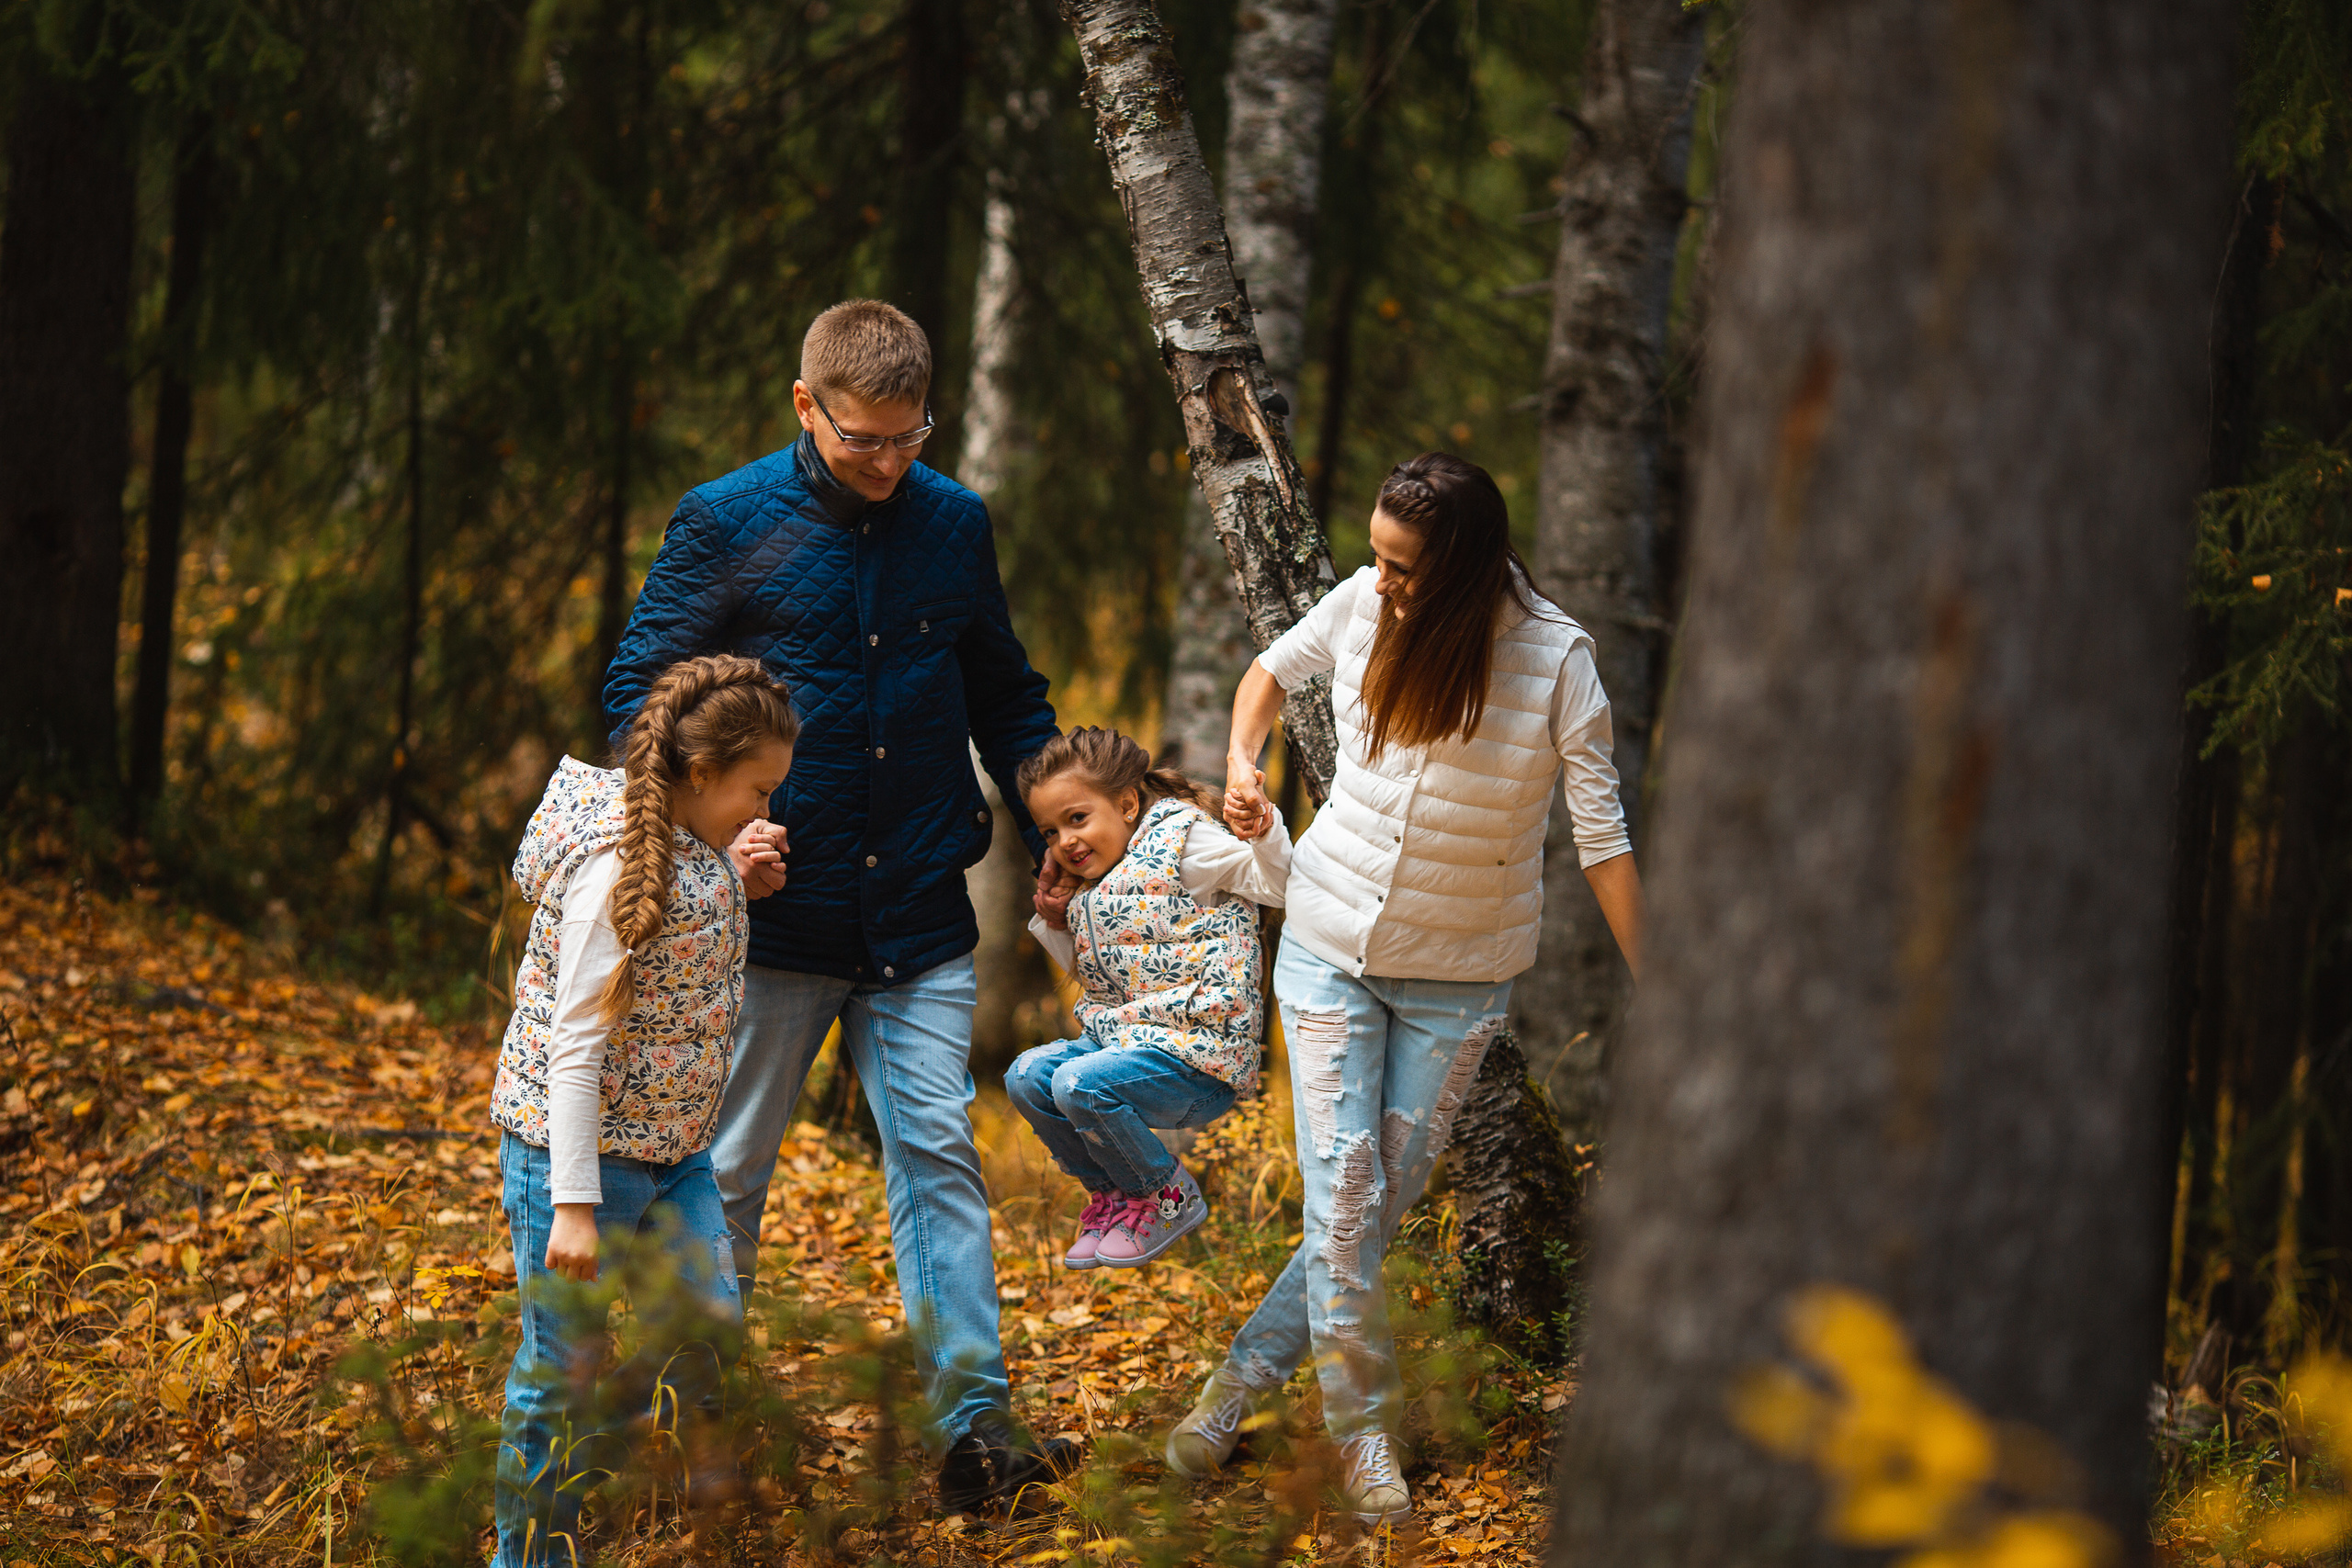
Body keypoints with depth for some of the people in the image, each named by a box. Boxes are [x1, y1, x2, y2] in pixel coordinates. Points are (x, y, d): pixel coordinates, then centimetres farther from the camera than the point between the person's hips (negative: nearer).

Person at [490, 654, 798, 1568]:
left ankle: (567, 1456, 24)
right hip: (583, 1143, -9)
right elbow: (575, 1044, -23)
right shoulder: (620, 867, -22)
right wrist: (574, 1203, -24)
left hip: (672, 1146, 9)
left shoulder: (704, 854, 5)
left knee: (709, 1329, 7)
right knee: (563, 1361, 0)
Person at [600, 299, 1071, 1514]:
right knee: (727, 1169, 6)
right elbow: (638, 690, -2)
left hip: (920, 914, 2)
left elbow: (1005, 700, 18)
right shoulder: (725, 525, -4)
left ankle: (973, 1424, -7)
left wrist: (1061, 841, 10)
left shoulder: (954, 525, 7)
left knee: (937, 1151, -5)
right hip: (770, 913, -2)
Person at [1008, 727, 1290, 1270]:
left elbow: (1274, 883, -16)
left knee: (1079, 1083, -27)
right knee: (1027, 1076, -7)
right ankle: (1111, 1193, 9)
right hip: (1121, 1037, 9)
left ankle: (1169, 1197, -3)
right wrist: (1051, 924, 15)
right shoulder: (1086, 888, 18)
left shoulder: (1179, 839, -7)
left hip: (1200, 1057, -9)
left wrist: (1262, 829, -37)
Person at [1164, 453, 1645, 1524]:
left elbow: (1601, 832, -13)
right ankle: (1362, 1429, 5)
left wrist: (1647, 988, -16)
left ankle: (1244, 1378, 19)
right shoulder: (1360, 607, -8)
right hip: (1330, 945, 1)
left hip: (1460, 976, -1)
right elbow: (1273, 668, 15)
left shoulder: (1555, 659, -15)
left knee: (1386, 1201, 3)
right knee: (1342, 1195, -7)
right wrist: (1241, 761, -3)